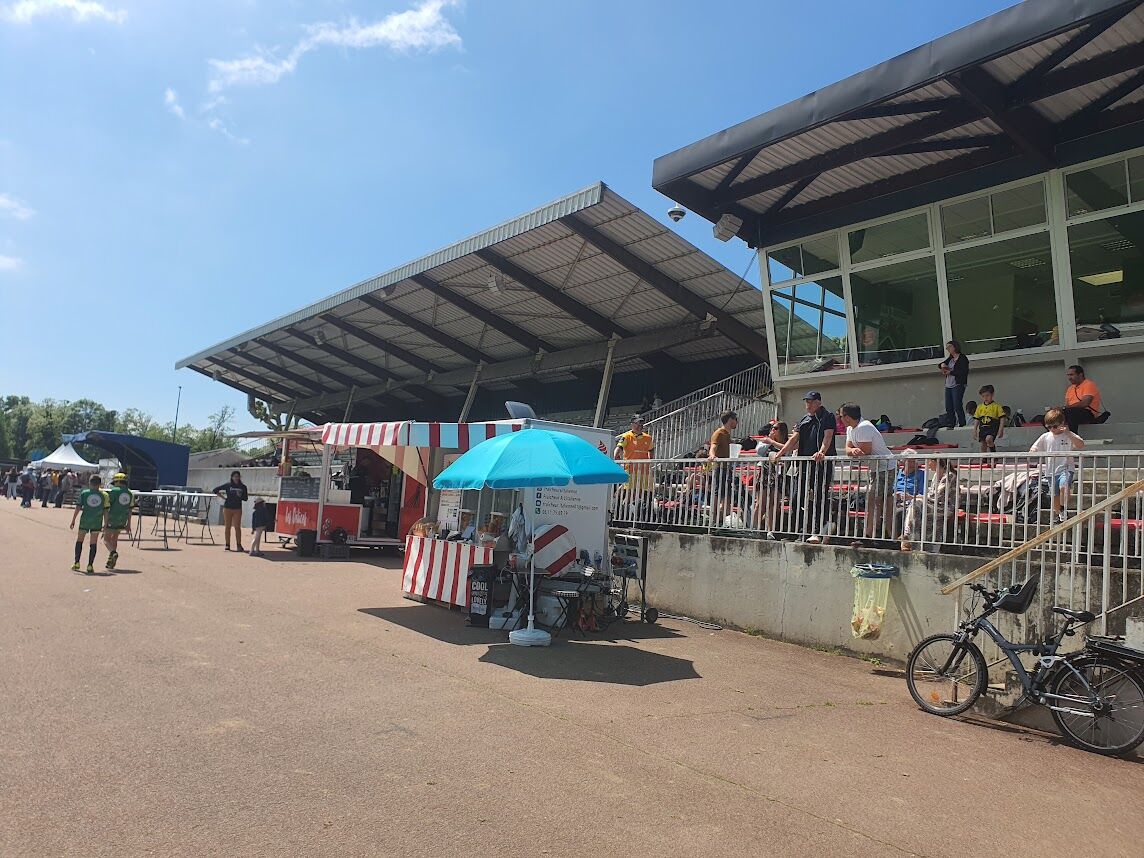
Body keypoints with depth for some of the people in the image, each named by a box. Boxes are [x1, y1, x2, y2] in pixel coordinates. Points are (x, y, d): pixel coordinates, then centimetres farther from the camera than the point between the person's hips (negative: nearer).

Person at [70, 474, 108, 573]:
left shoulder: (84, 493, -1)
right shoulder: (104, 495, 0)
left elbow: (78, 508, -4)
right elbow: (105, 510, 1)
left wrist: (73, 521, 2)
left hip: (84, 520, 0)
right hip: (97, 522, 0)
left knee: (79, 540, 17)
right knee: (93, 544, 4)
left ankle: (77, 563, 14)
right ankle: (90, 566, 2)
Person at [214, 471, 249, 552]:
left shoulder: (243, 487, 4)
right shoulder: (228, 485, 2)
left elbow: (245, 499, 7)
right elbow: (215, 490, 7)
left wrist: (240, 496, -14)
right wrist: (223, 497, 1)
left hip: (237, 509, 0)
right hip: (227, 508, 0)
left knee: (237, 527, -3)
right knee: (227, 526, 4)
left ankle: (239, 545, 0)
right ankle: (227, 544, 10)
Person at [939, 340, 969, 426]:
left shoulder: (962, 358, -7)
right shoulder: (950, 358, 17)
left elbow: (963, 372, -17)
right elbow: (939, 365, 26)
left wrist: (950, 372, -13)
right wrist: (942, 365, 3)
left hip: (958, 385, -8)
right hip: (948, 386, 8)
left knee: (957, 406, -12)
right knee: (949, 408, 4)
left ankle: (962, 425, -8)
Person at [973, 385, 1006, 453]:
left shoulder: (997, 406, -2)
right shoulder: (979, 407, 10)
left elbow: (1002, 418, -3)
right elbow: (976, 420, 13)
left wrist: (1001, 430, -10)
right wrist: (974, 431, 9)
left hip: (993, 427, -5)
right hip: (983, 428, 5)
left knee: (988, 439, -28)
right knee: (983, 445, 7)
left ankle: (994, 452, -6)